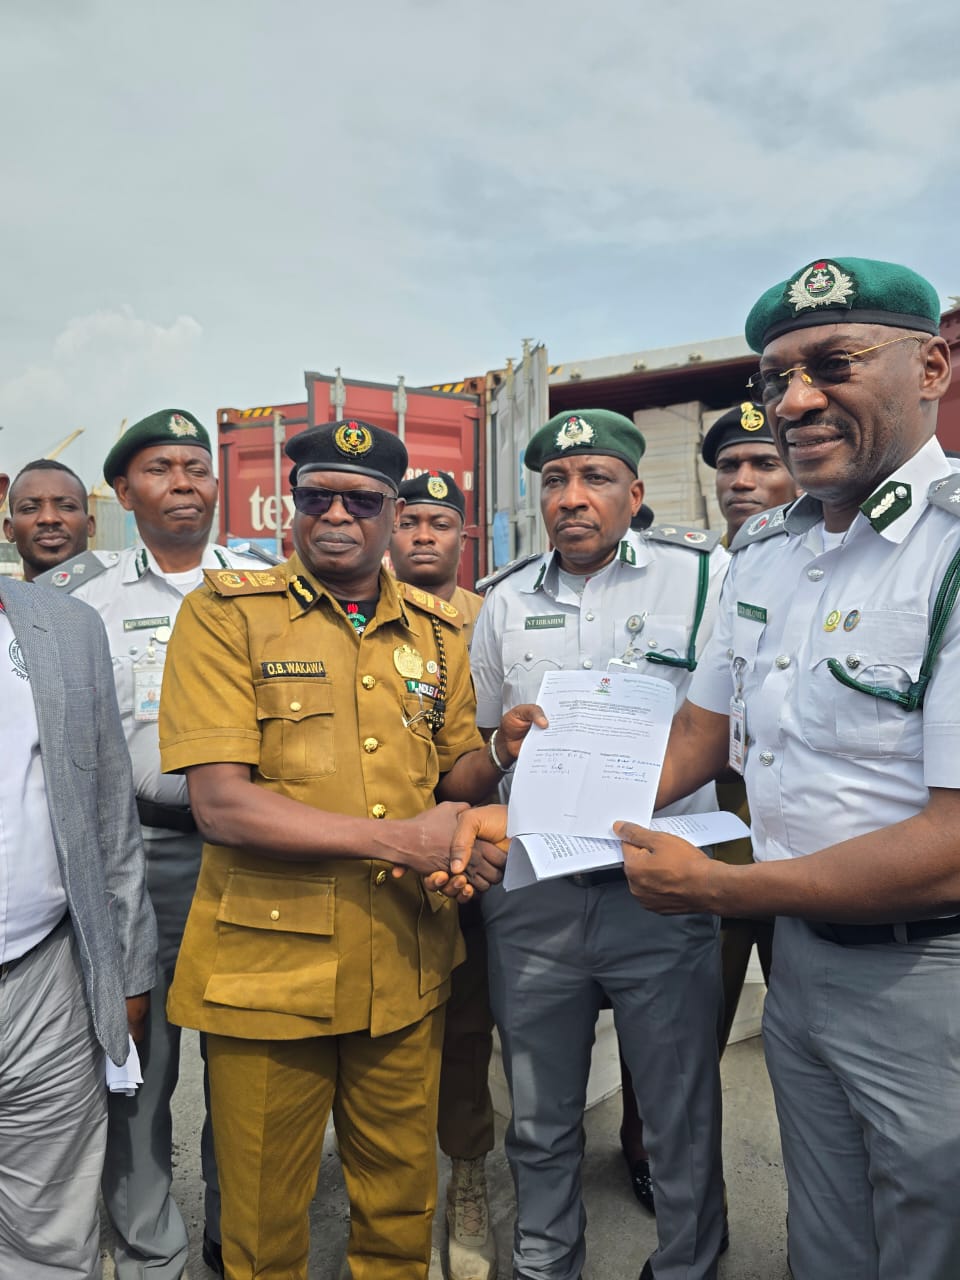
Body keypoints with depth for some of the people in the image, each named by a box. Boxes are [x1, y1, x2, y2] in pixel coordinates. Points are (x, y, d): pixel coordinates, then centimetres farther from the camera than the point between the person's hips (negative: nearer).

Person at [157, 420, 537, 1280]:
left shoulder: (438, 628, 6)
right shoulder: (226, 613, -8)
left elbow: (452, 775, 11)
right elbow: (221, 804, -16)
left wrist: (502, 755, -12)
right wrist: (400, 838, -20)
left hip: (405, 967, 4)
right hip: (269, 970, -3)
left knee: (401, 1206, 21)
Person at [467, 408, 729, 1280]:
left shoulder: (704, 577, -2)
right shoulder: (505, 602, 9)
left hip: (661, 892, -3)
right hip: (532, 894, 3)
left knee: (683, 1124, 12)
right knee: (540, 1120, 19)